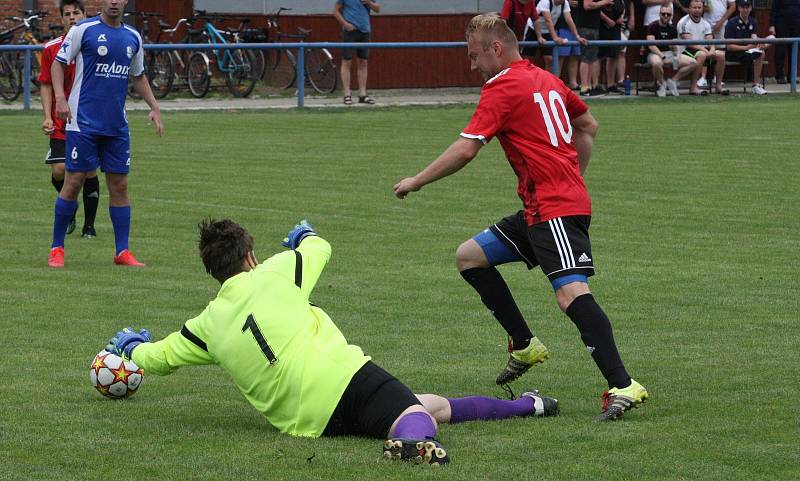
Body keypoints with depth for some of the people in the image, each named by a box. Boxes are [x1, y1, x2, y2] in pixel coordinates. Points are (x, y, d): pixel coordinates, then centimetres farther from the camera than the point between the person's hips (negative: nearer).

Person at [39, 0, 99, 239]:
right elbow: (46, 85, 7)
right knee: (59, 170, -10)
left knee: (89, 172, -1)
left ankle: (89, 225, 11)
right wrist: (47, 117, -2)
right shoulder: (52, 48, 2)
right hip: (61, 121, 0)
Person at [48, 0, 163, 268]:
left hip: (117, 125, 5)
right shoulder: (84, 30, -4)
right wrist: (60, 97, -15)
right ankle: (56, 249, 6)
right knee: (74, 182, -5)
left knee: (119, 185, 3)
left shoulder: (133, 37, 11)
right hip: (83, 123, -5)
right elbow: (58, 63, -1)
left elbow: (138, 76, 23)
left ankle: (122, 252, 8)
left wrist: (154, 107, 13)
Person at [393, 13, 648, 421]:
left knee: (572, 293, -23)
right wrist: (572, 177, 29)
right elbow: (588, 126, 29)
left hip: (556, 211, -10)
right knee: (469, 256, 16)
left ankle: (622, 386, -31)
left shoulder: (502, 88, -9)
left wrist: (415, 182, -2)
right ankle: (525, 345, 17)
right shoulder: (546, 81, 17)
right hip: (536, 211, 10)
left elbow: (465, 149, -14)